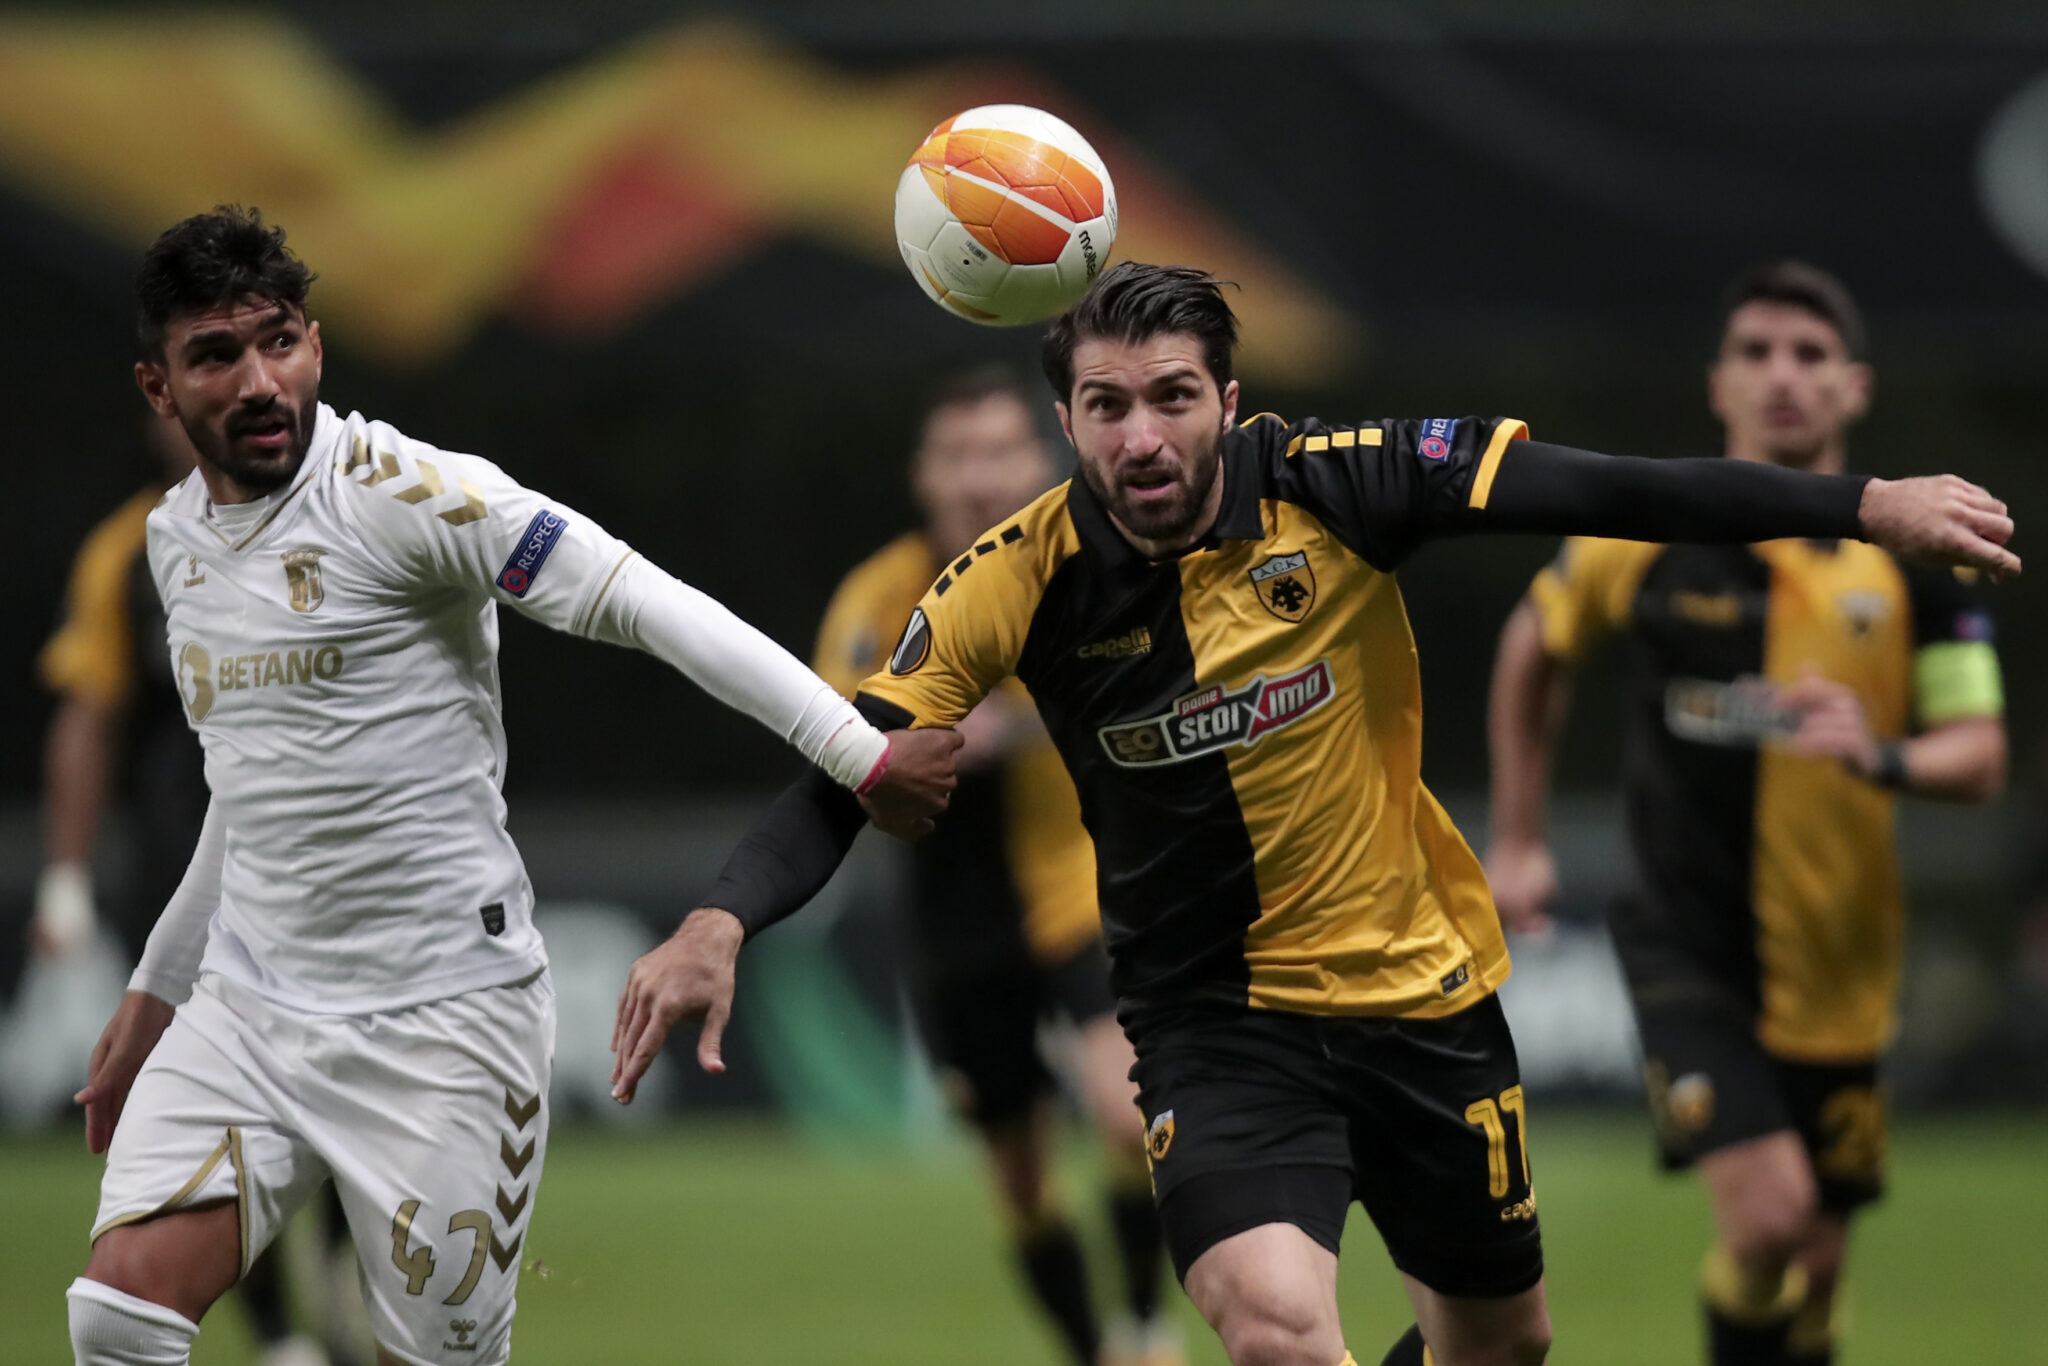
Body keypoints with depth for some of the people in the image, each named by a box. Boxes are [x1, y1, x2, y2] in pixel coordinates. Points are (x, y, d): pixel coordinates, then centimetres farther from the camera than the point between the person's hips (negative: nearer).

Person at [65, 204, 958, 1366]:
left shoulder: (396, 490, -13)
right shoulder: (176, 540, 11)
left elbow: (641, 602, -21)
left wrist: (860, 752, -29)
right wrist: (156, 990, 28)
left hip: (442, 1014, -6)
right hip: (247, 1007, 6)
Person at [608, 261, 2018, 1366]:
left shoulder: (1336, 481, -14)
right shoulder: (1023, 581, -13)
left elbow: (1609, 491, -13)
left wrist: (1867, 502, -19)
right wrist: (721, 924, -29)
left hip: (1425, 989, 2)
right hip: (1217, 1019, -2)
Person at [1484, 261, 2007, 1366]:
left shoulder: (1911, 558, -3)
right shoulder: (1646, 535, -5)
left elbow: (1979, 756, -5)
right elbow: (1535, 645, 14)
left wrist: (1882, 757, -27)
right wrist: (1517, 841, 16)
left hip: (1836, 966, 2)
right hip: (1688, 948, -2)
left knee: (1813, 1264, 9)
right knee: (1767, 1216, -21)